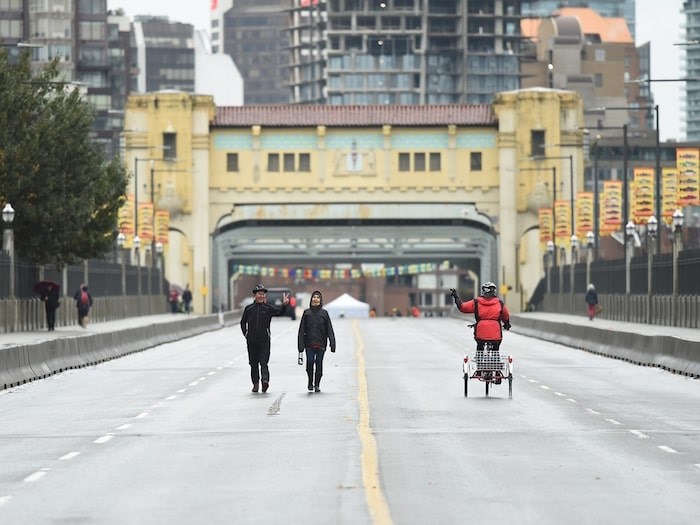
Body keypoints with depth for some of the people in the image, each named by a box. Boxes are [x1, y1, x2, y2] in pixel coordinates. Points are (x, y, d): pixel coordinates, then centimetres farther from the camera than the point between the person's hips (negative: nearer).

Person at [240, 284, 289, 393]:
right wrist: (245, 334, 10)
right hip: (251, 341, 2)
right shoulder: (249, 308, 9)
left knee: (264, 362, -14)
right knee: (253, 363, 6)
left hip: (264, 340, -2)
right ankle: (255, 383, 13)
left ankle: (265, 380, -25)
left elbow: (279, 311, -13)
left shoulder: (268, 308, 4)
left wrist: (284, 305, -33)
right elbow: (243, 322, 21)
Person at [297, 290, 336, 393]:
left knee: (319, 364, 0)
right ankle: (310, 382, 11)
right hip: (309, 343, 0)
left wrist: (332, 344, -5)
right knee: (310, 362, -11)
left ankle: (317, 384, 13)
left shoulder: (324, 313, 5)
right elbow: (301, 330, 4)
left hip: (321, 344, 0)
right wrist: (300, 346, -3)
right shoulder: (306, 312, 6)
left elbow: (329, 329, 3)